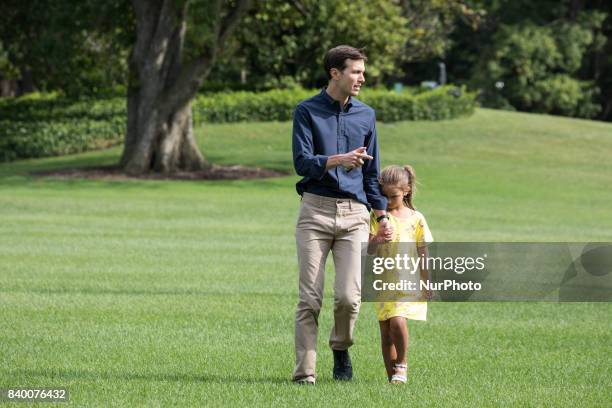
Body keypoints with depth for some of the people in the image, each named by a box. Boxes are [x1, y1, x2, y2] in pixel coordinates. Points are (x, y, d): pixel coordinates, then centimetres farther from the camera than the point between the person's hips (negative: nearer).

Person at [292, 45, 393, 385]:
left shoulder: (366, 115, 14)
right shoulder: (307, 111, 3)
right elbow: (302, 162, -8)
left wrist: (382, 215, 16)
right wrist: (338, 160, -23)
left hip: (354, 214, 2)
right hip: (315, 210, -2)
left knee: (349, 297, -9)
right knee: (310, 299, -4)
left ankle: (341, 349, 18)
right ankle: (304, 372, 0)